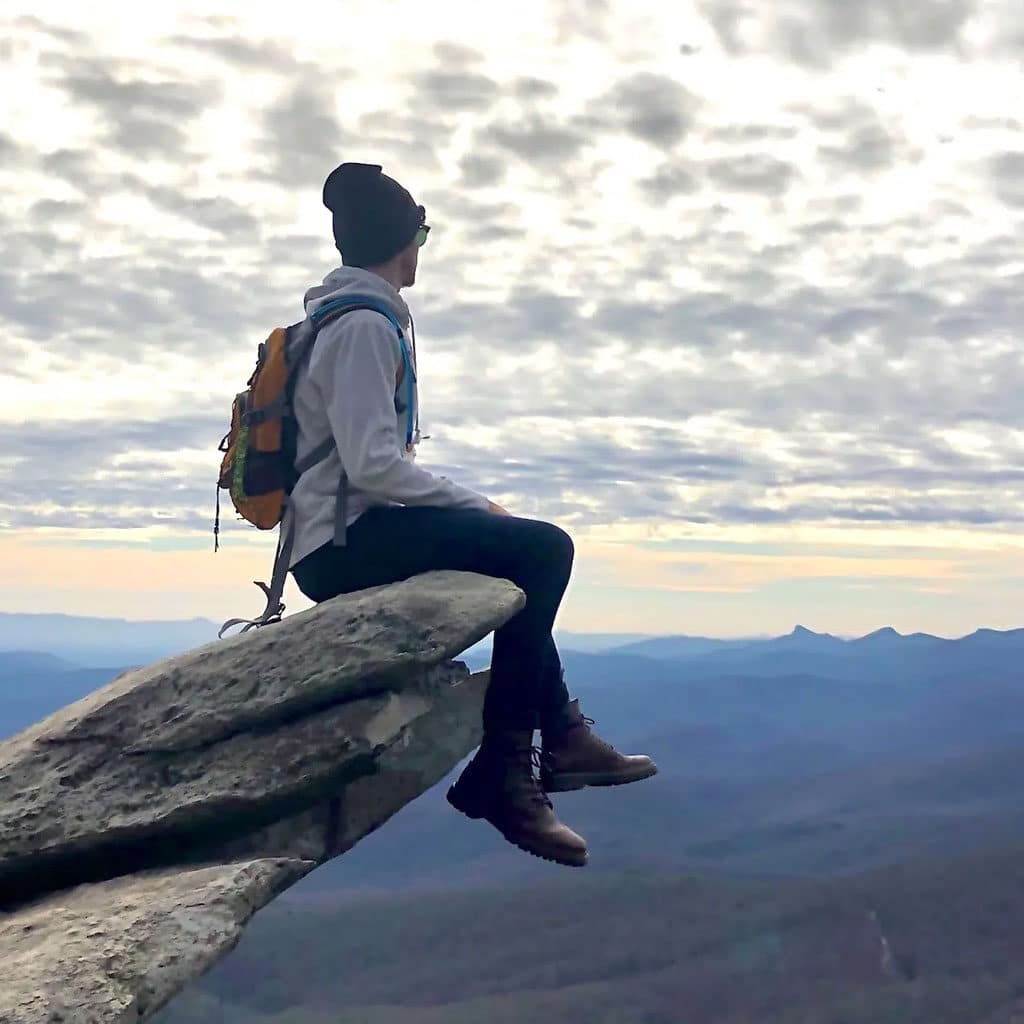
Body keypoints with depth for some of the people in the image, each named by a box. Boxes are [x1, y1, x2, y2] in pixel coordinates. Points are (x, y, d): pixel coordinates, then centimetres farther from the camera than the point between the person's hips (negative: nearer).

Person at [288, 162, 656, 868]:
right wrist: (476, 504, -12)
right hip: (345, 544, -11)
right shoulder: (364, 326, -14)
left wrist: (465, 506, 13)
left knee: (525, 557, 22)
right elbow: (372, 463, -23)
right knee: (542, 549, -17)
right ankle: (502, 770, -13)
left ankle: (560, 734, 22)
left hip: (339, 540, 11)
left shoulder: (342, 318, 17)